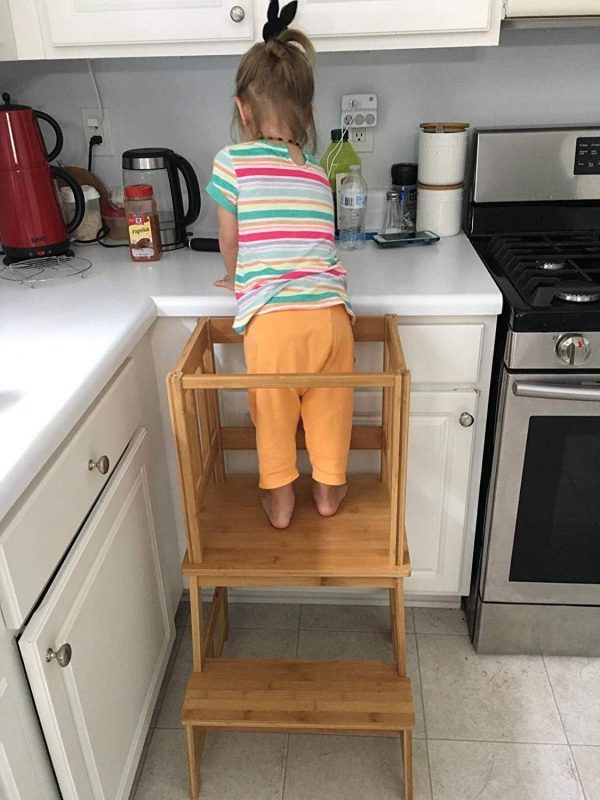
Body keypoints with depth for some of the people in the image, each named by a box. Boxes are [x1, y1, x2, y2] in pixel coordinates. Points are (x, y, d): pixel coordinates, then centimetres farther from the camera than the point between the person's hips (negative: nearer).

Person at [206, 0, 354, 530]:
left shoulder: (233, 162, 2)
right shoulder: (317, 172, 13)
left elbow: (230, 240, 14)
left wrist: (235, 277, 35)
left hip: (272, 318, -3)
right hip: (330, 310, 4)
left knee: (273, 416, 18)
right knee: (329, 409, 21)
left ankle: (280, 501, 34)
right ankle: (329, 491, 40)